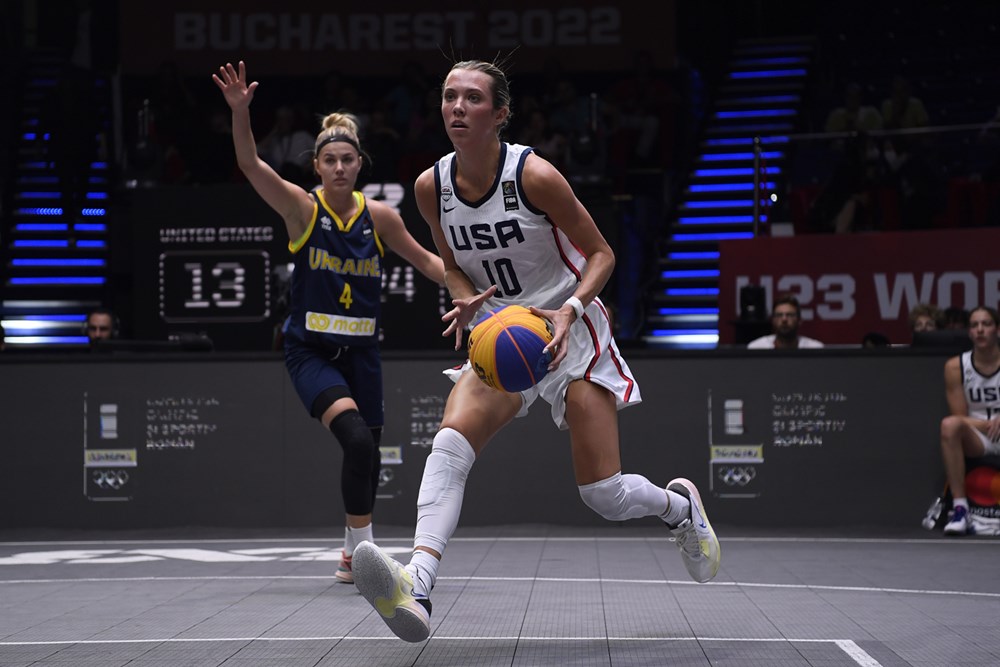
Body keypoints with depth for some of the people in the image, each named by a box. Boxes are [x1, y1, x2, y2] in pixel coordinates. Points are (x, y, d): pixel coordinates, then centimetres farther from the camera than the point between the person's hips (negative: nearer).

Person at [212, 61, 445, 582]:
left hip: (360, 351, 4)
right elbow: (250, 163, -22)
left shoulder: (379, 216, 0)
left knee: (367, 454, 8)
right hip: (310, 350, -4)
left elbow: (424, 259, 12)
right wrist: (240, 111, -38)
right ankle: (363, 550, -13)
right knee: (357, 439, -25)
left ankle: (352, 556, 30)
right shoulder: (302, 207, -8)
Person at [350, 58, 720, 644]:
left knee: (605, 496, -6)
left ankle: (680, 505, 30)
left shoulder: (534, 175, -18)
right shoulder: (432, 187, -4)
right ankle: (417, 588, -42)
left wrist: (569, 310, -26)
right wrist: (466, 298, -10)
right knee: (450, 442, -26)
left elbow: (601, 253, -9)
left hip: (570, 333, -4)